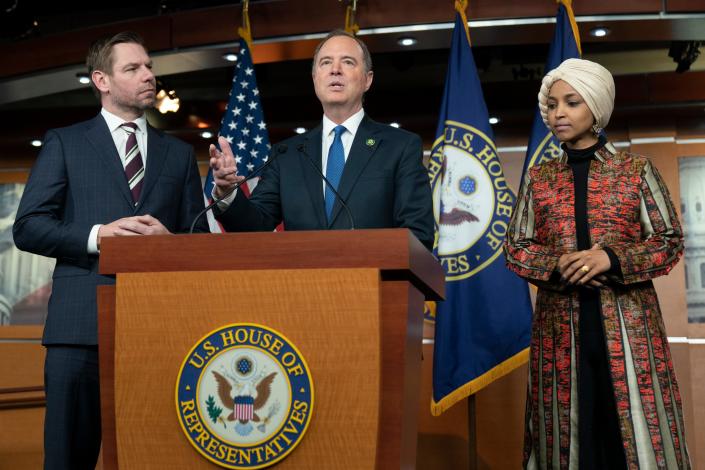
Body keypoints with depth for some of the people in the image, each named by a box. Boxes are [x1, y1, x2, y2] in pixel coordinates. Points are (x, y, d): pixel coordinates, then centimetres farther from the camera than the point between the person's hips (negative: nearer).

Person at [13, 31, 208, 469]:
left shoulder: (180, 153, 18)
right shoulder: (64, 143, 10)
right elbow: (27, 228, 2)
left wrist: (169, 240, -9)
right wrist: (97, 235, -13)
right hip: (82, 325, -2)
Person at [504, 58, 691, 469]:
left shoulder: (637, 169, 3)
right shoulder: (538, 179, 10)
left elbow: (671, 241, 1)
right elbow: (516, 247, 9)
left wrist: (611, 258, -15)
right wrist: (559, 265, -11)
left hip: (627, 323, -2)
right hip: (561, 326, 2)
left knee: (636, 426, -2)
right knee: (572, 431, 4)